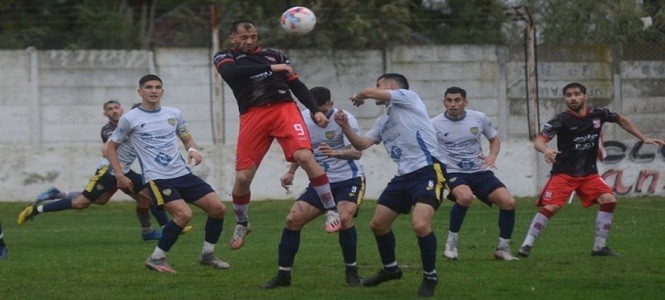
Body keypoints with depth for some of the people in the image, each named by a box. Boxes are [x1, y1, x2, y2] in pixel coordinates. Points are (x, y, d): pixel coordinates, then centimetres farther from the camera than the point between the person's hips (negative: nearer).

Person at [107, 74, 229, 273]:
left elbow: (187, 139, 23)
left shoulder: (174, 114, 11)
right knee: (184, 214, -27)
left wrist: (192, 150, -1)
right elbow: (111, 148, 8)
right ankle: (156, 259, -14)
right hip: (157, 178, -6)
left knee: (218, 208, -3)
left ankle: (207, 255, 14)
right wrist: (119, 176, -2)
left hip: (183, 173, 6)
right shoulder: (130, 119, -1)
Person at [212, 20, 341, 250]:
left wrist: (315, 110, 5)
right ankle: (241, 224, 24)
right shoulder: (224, 57, 11)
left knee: (304, 156, -23)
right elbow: (230, 72, -13)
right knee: (243, 177, -3)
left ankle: (331, 210, -12)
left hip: (284, 108, 1)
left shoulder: (274, 55, 19)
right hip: (252, 116, 0)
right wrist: (270, 68, -17)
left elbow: (296, 84, 20)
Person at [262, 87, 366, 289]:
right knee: (293, 220, -8)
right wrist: (291, 172, 6)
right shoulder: (303, 119, -1)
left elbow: (356, 152, -28)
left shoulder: (344, 119, -17)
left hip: (349, 180, -5)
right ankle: (283, 275, 3)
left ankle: (351, 271, -9)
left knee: (344, 218, -29)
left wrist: (335, 153, -47)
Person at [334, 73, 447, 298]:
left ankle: (430, 277, -7)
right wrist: (346, 127, 5)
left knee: (420, 224, -26)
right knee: (378, 224, 11)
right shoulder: (384, 121, 22)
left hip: (428, 170, -9)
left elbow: (369, 92, -11)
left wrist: (360, 97, 11)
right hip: (404, 175, 9)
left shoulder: (408, 97, -2)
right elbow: (362, 145, 20)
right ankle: (390, 269, 34)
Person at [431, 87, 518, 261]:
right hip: (454, 173, -4)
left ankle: (503, 248, 6)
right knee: (465, 197, -37)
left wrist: (492, 156, -2)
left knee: (508, 202, -13)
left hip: (480, 172, 4)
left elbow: (494, 139, 17)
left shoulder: (479, 118, 1)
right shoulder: (435, 124, -6)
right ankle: (452, 243, -18)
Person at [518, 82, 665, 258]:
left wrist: (644, 139, 19)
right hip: (564, 173, -4)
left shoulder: (598, 114, 0)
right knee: (550, 207, -20)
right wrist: (546, 150, -44)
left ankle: (600, 247, -1)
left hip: (589, 174, 4)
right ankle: (526, 246, -9)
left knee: (609, 200, -12)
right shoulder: (561, 120, -12)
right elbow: (538, 141, -20)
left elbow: (621, 120, 19)